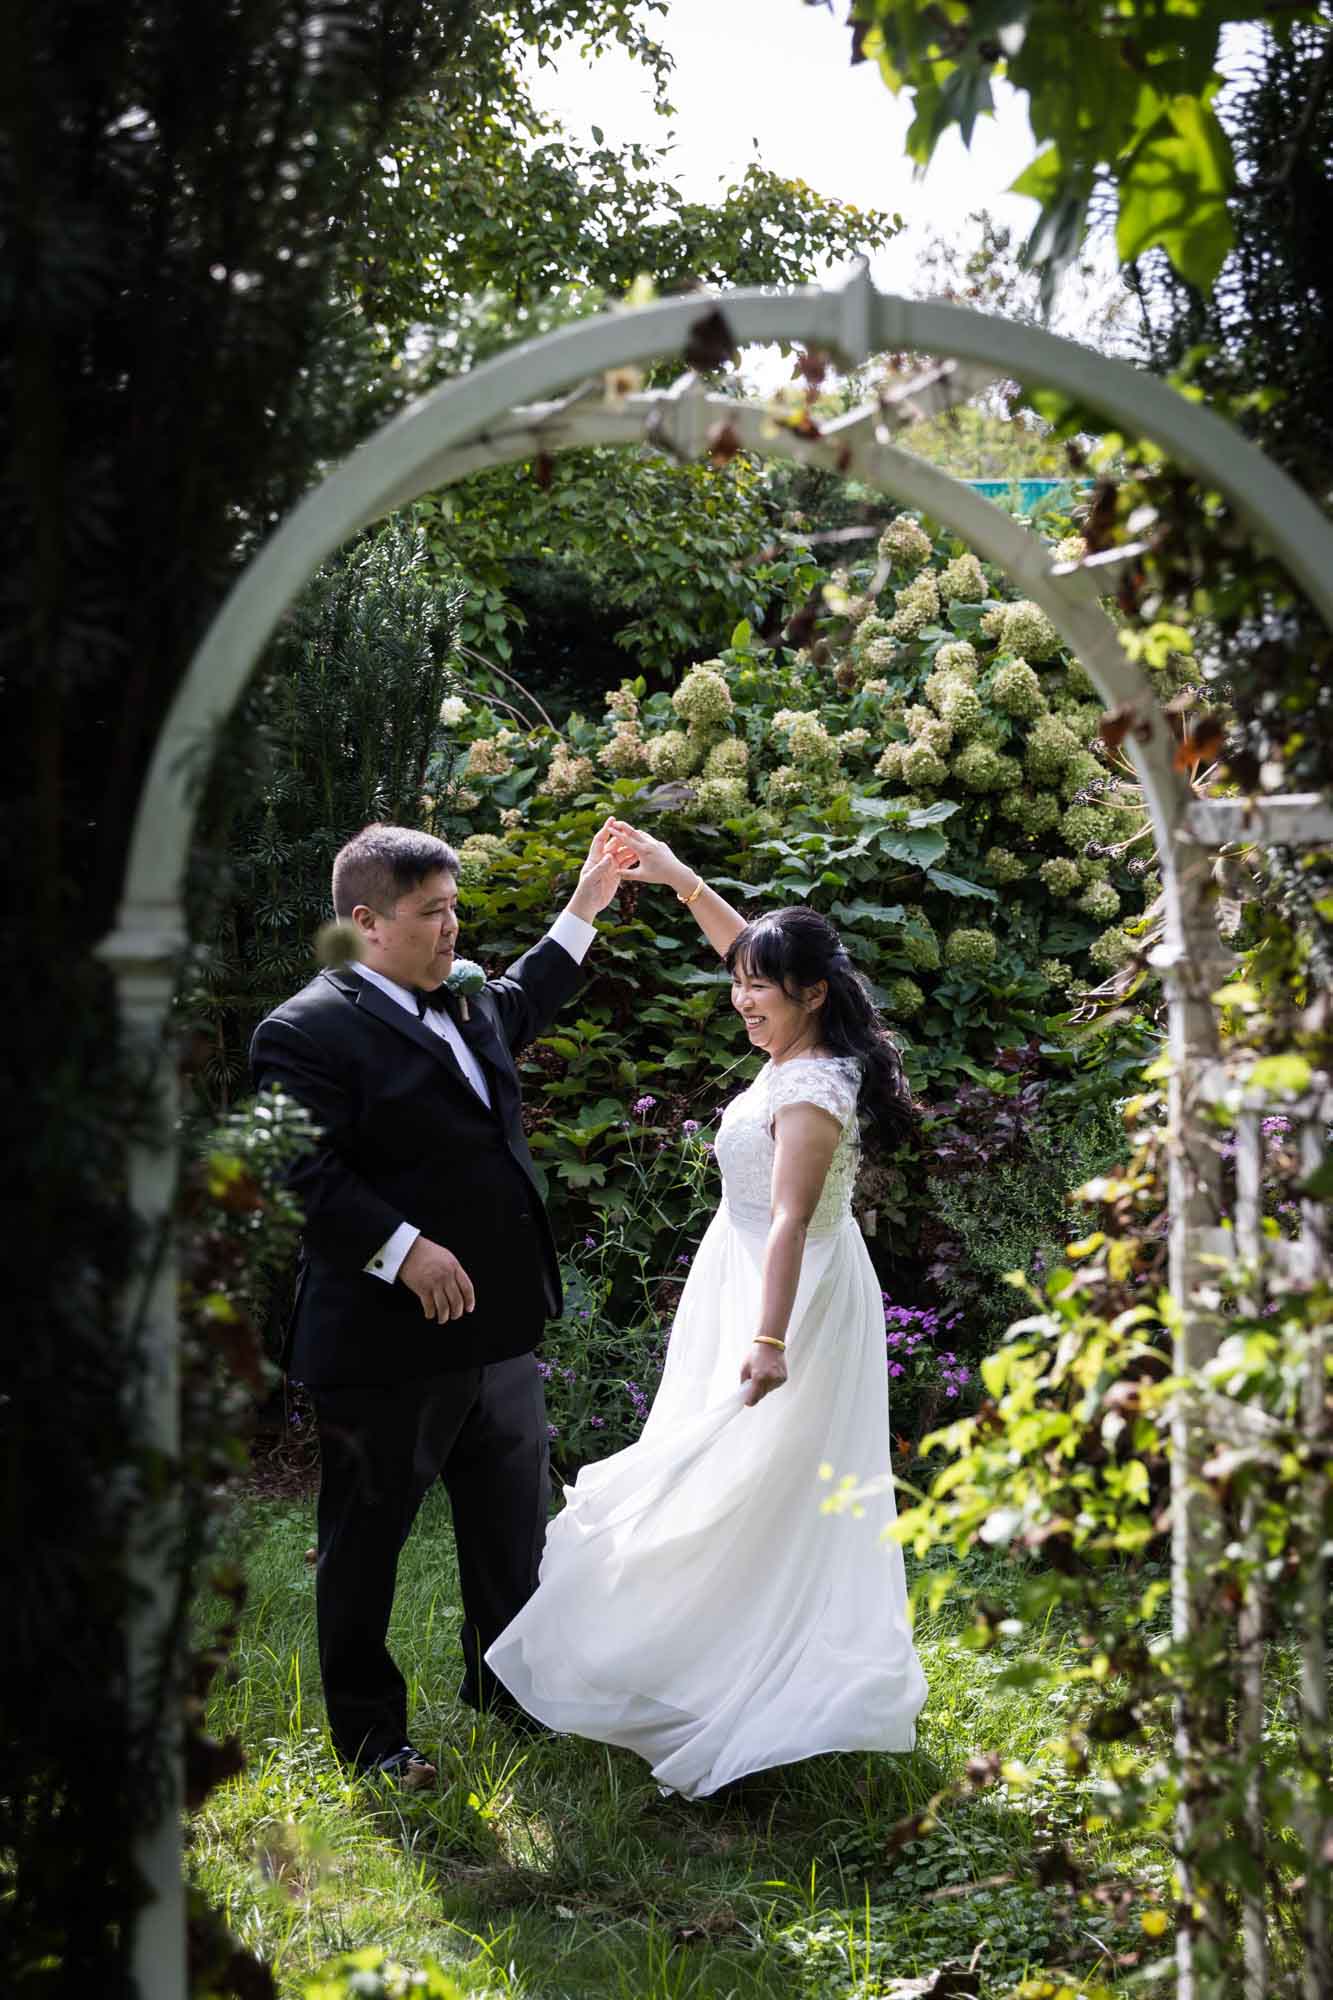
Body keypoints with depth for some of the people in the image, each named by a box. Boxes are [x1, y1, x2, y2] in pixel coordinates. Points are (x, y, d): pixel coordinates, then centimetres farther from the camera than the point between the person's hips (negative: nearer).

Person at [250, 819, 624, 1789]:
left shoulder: (468, 1008, 12)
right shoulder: (307, 1032, -15)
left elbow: (521, 1004, 36)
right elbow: (305, 1173, -23)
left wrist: (585, 908, 37)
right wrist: (403, 1247, -29)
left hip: (499, 1330, 8)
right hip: (385, 1345, -8)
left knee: (515, 1526, 20)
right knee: (367, 1539, 7)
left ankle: (509, 1684, 40)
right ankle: (369, 1730, 22)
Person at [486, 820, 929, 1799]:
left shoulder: (810, 1093, -24)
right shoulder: (803, 1051, 4)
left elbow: (791, 1219, -32)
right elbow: (746, 944, 18)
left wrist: (769, 1339, -38)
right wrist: (679, 876, 16)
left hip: (786, 1293, -10)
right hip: (758, 1282, 10)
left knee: (743, 1486, -6)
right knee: (793, 1491, 15)